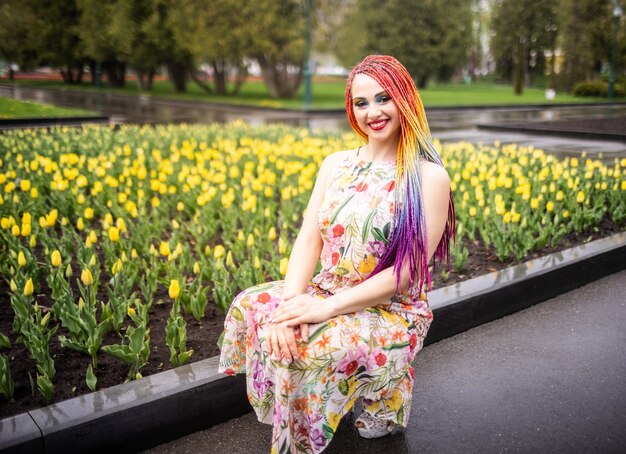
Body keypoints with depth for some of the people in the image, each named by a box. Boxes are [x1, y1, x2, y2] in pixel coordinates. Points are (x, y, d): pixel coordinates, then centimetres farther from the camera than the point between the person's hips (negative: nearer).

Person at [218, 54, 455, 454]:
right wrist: (290, 302, -21)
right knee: (249, 307, -17)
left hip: (392, 311, -6)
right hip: (323, 296, 6)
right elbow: (309, 239, -2)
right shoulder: (335, 165, 6)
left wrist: (328, 307, -23)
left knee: (312, 345, -33)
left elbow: (408, 271, -17)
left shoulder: (429, 177, -12)